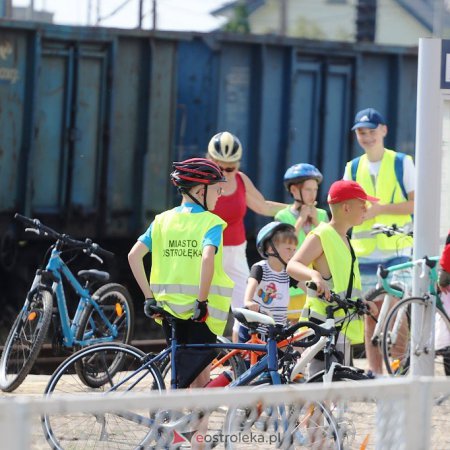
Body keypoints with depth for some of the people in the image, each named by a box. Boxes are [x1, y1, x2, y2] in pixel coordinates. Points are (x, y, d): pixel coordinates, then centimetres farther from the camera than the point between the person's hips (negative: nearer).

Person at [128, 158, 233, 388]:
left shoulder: (162, 220, 8)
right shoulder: (210, 222, -7)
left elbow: (134, 255, 0)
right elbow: (207, 258, -25)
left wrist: (149, 297, 3)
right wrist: (201, 302, -19)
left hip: (169, 306, 5)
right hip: (198, 310, -5)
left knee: (183, 373, 16)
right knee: (200, 380, 3)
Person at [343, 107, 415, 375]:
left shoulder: (402, 163, 0)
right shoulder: (353, 168, 11)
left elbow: (417, 203, -7)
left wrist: (380, 208, -18)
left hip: (396, 250, -4)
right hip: (365, 251, 4)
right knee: (372, 315, 5)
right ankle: (374, 372, 9)